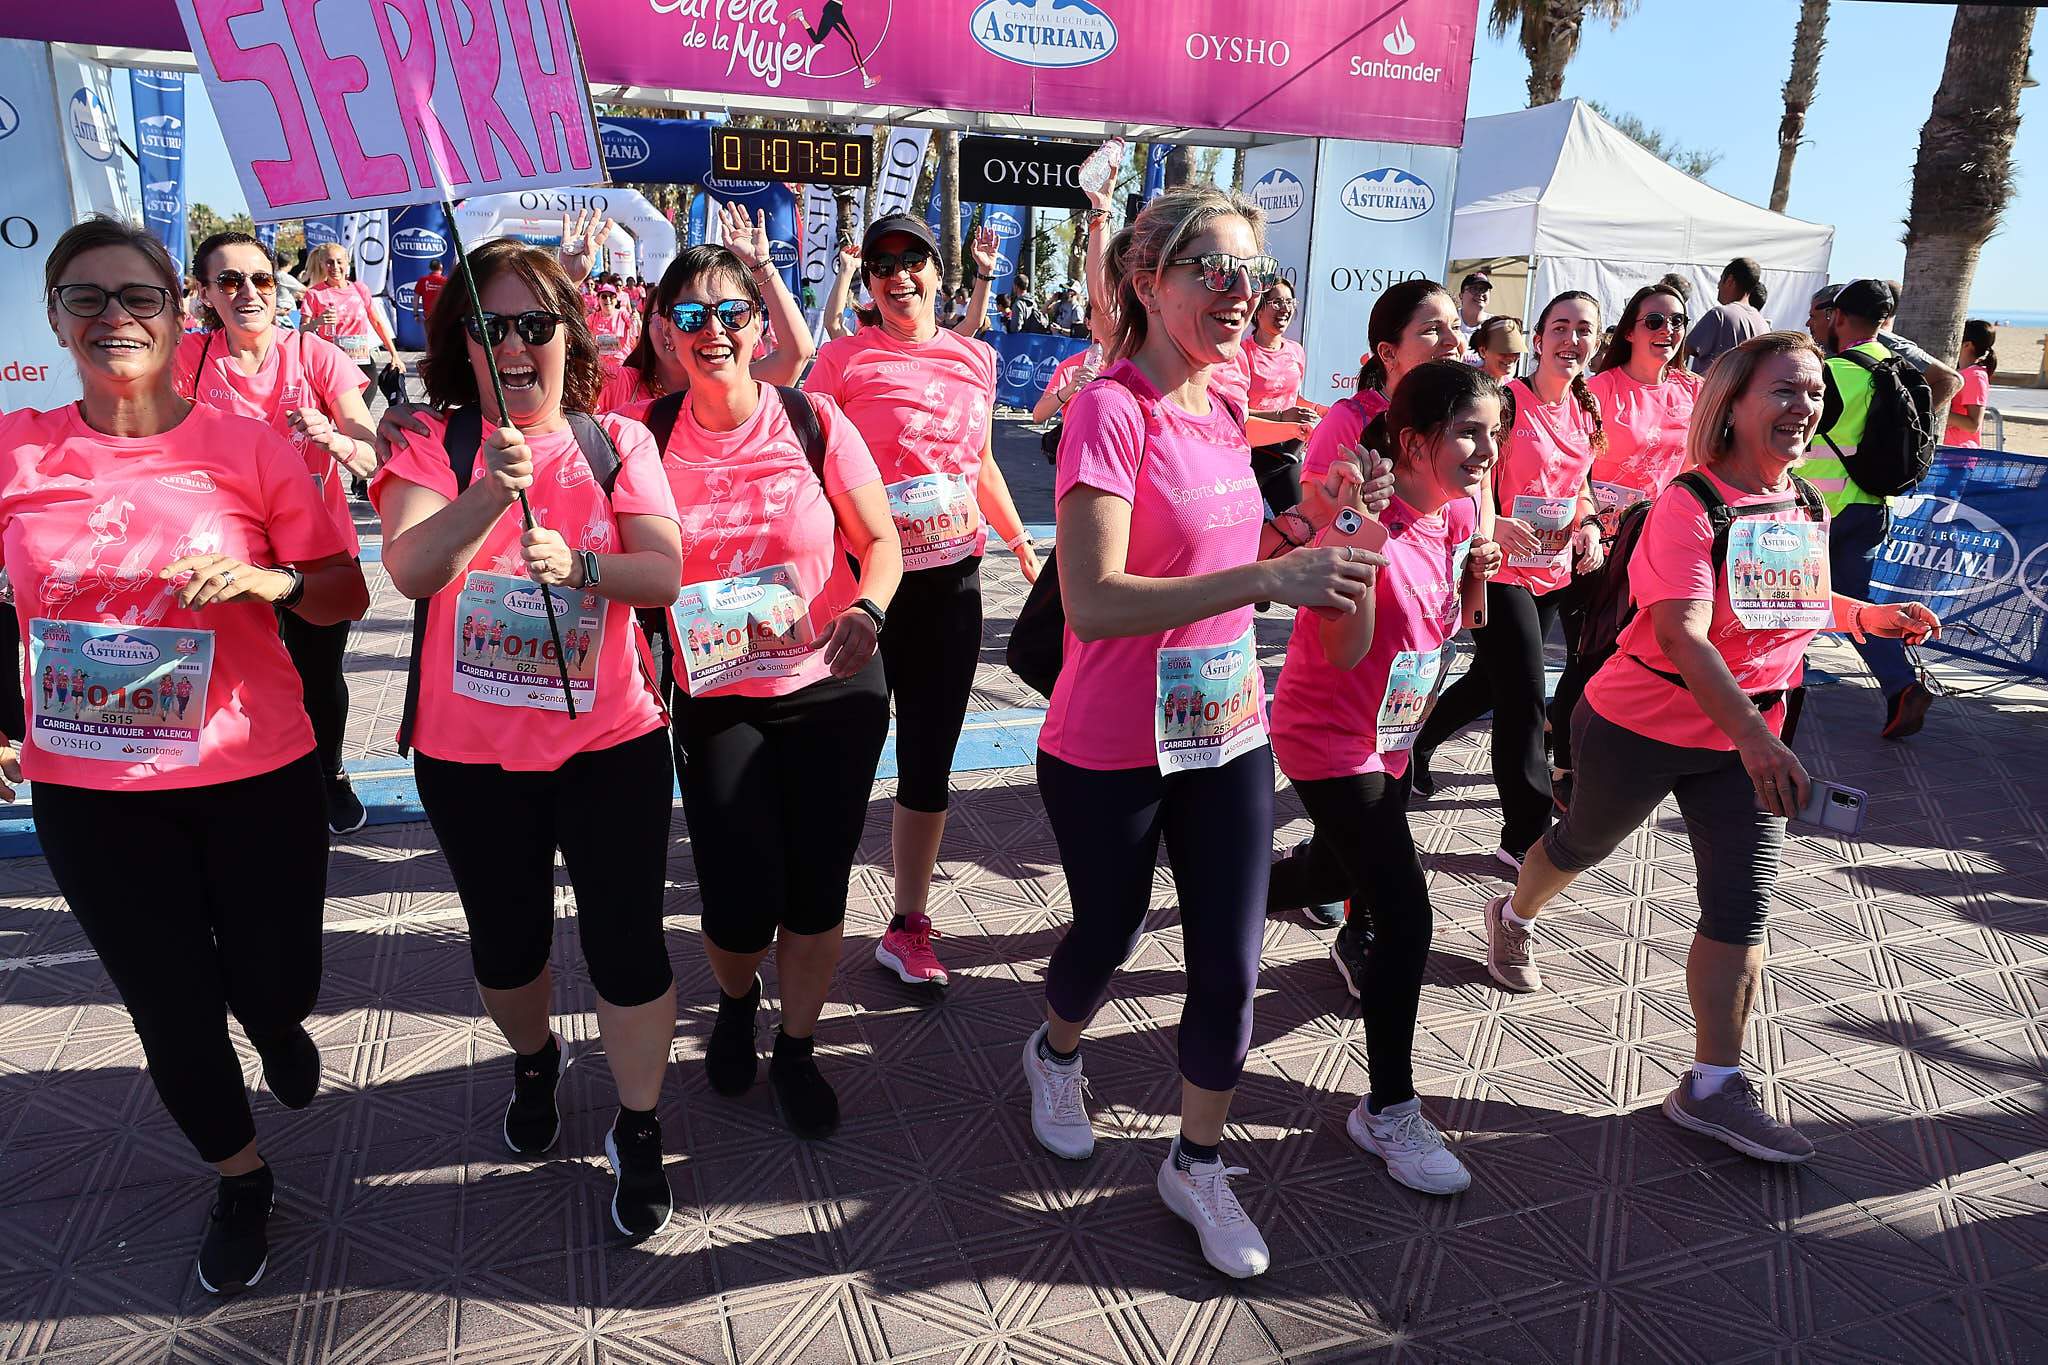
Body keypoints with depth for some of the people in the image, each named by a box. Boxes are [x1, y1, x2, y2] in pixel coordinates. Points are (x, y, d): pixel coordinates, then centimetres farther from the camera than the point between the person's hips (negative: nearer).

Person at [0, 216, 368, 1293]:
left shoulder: (251, 449, -6)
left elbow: (345, 595, -2)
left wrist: (273, 580, -22)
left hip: (253, 775, -1)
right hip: (87, 790, 2)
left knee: (276, 989, 9)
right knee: (172, 1010, 13)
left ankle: (280, 1024, 50)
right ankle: (238, 1176, 39)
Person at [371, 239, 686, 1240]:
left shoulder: (618, 443, -1)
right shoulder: (434, 444, -4)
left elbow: (665, 574, -10)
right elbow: (408, 569, -20)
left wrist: (579, 563, -29)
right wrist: (490, 493, -36)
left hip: (610, 743, -1)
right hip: (469, 754, 1)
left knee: (626, 940, 0)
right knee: (506, 941, 17)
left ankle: (637, 1132, 21)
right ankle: (534, 1063, 49)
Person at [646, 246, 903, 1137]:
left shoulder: (813, 422, -6)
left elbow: (881, 541, -3)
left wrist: (866, 610, -21)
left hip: (833, 691, 0)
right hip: (716, 698, 0)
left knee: (817, 887, 8)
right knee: (741, 904, -4)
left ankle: (795, 1048, 34)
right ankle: (736, 1000, 35)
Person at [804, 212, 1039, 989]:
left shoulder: (975, 359, 10)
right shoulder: (846, 358, -3)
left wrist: (1020, 539, 20)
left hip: (953, 575, 4)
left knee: (930, 756, 8)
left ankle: (909, 923, 21)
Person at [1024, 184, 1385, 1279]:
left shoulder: (1219, 413, 5)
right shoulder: (1109, 410, -19)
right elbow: (1094, 603, -30)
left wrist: (1302, 525, -2)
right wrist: (1265, 578, -34)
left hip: (1227, 731, 6)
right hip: (1111, 749, -6)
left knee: (1231, 961, 8)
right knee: (1108, 935, 17)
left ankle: (1197, 1161, 31)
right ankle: (1055, 1055, 51)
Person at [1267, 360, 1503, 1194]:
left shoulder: (1458, 513, -1)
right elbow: (1347, 651, -31)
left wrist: (1476, 571, -1)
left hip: (1387, 737, 9)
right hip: (1329, 742, -8)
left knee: (1339, 873, 27)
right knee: (1406, 920, -11)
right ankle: (1389, 1113, 3)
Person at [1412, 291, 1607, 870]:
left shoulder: (1585, 411, 8)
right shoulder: (1506, 400, -14)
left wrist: (1587, 525, 2)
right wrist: (1493, 525, -32)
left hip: (1553, 571, 8)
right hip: (1502, 569, -7)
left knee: (1492, 680, 20)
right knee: (1525, 701, -7)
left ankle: (1417, 745, 45)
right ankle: (1526, 835, 5)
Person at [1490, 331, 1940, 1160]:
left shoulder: (1808, 508, 2)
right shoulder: (1689, 503, -21)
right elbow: (1682, 634, -34)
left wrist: (1875, 618, 5)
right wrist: (1752, 736, -44)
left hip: (1745, 737, 6)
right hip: (1641, 725, -5)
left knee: (1742, 906, -1)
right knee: (1586, 842, 18)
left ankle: (1713, 1085, 7)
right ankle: (1513, 919, 50)